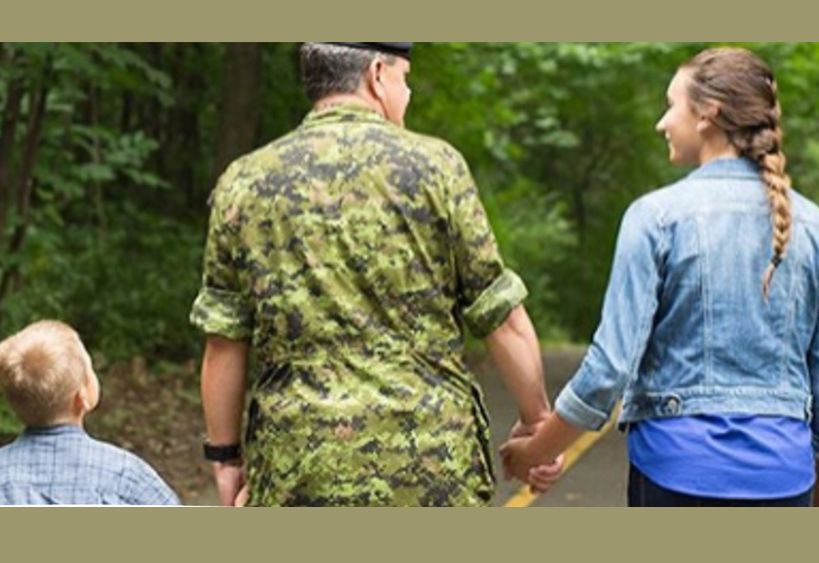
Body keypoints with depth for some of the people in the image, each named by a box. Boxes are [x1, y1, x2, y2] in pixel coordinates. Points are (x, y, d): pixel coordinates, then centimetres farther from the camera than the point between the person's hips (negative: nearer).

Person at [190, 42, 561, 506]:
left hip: (298, 468, 2)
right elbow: (501, 316, 1)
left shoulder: (243, 184, 5)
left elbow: (224, 343, 6)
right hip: (432, 454, -2)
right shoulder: (434, 166, -1)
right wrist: (537, 421, 13)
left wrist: (225, 455, 15)